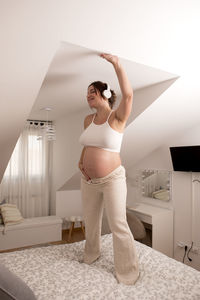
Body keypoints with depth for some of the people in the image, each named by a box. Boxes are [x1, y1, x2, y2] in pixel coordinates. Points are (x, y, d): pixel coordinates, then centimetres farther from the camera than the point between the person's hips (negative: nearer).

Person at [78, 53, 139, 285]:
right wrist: (81, 162, 0)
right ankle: (92, 253, 49)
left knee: (118, 226, 1)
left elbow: (128, 95, -31)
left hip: (112, 179, -6)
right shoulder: (88, 120, 4)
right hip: (89, 180, 6)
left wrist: (116, 64, -32)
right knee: (90, 220, 21)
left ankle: (128, 273, 25)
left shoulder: (118, 117, -12)